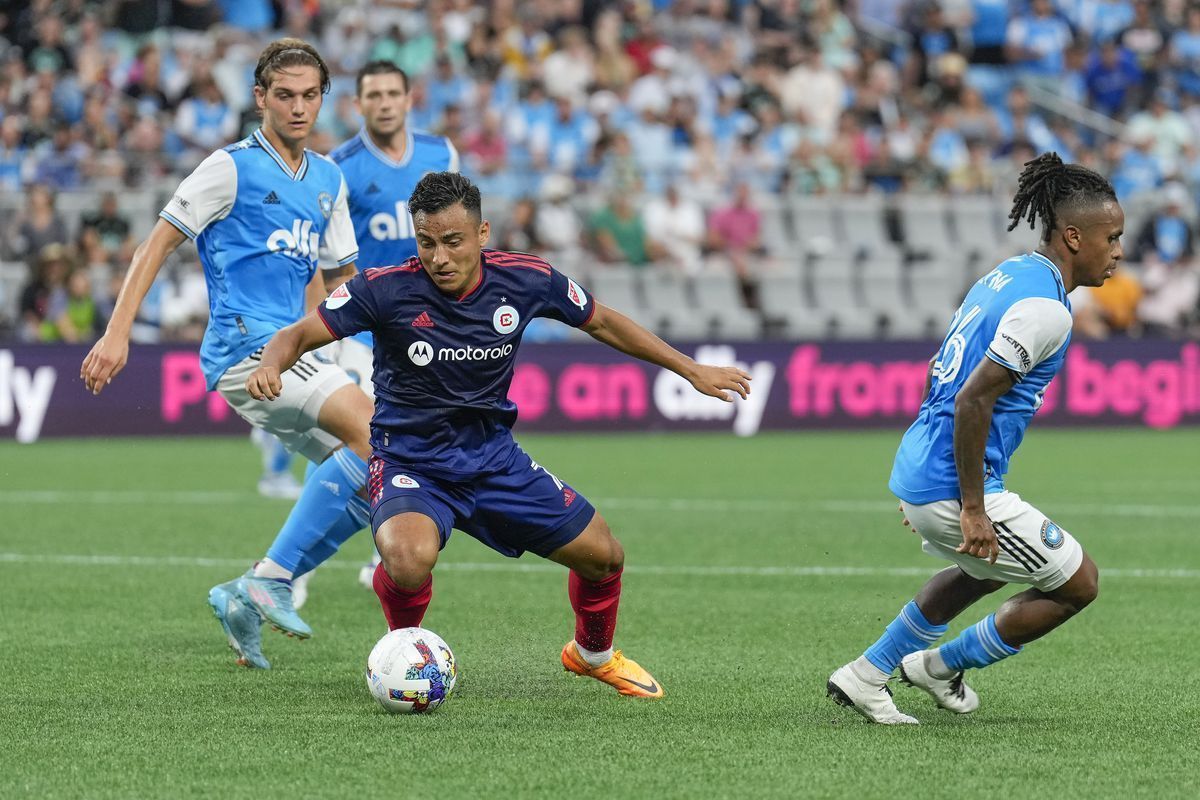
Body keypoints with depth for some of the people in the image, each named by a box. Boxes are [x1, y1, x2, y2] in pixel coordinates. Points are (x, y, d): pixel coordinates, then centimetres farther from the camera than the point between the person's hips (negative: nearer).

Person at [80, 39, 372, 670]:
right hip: (243, 350, -8)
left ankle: (248, 598, 5)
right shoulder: (232, 168, -3)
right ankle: (270, 579, -23)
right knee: (376, 431, -25)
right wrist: (117, 333, -9)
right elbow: (158, 243, -2)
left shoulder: (327, 179, 17)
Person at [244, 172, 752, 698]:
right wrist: (271, 365, -39)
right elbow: (299, 335, -15)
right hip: (410, 464, -4)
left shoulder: (525, 280, -10)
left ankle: (593, 653, 40)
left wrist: (693, 370, 10)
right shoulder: (386, 289, -20)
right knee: (409, 560, -35)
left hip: (494, 457, 4)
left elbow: (600, 322, 7)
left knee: (603, 556, 5)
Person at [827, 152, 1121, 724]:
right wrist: (972, 510, -21)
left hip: (915, 470, 10)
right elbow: (972, 401, -25)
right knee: (1078, 583, 4)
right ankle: (941, 668, 17)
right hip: (953, 486, -10)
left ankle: (866, 676, 35)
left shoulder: (1004, 277, 11)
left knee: (986, 570, 35)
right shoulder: (1044, 308, -19)